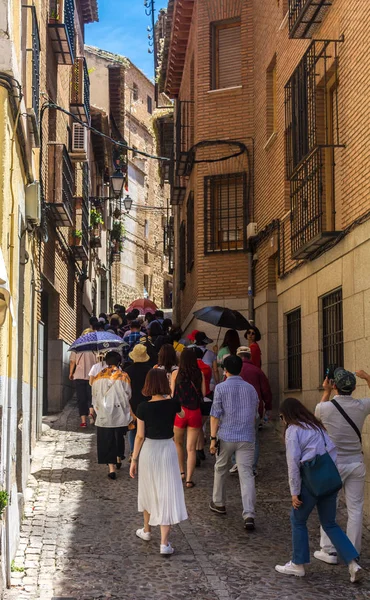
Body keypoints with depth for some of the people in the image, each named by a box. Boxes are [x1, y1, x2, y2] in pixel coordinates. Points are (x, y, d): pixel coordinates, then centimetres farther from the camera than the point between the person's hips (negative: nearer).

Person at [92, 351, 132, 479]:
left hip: (103, 415, 0)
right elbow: (128, 395, -1)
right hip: (120, 414, 0)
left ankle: (111, 468, -8)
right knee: (119, 437, 22)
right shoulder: (123, 376, -6)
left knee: (107, 441, 1)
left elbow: (94, 396, 7)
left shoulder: (98, 377, -1)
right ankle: (118, 459, 38)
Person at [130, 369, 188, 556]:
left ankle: (147, 531, 39)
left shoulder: (143, 408, -10)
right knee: (167, 494, -1)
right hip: (168, 449, 0)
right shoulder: (173, 404, -6)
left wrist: (134, 459, 2)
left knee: (148, 491, 21)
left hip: (148, 450, 1)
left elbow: (140, 436, -7)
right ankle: (164, 543, -6)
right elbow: (182, 414, 18)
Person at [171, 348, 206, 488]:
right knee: (191, 448, 5)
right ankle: (189, 479, 2)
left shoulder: (176, 373, -6)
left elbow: (172, 393, -4)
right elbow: (203, 393, 1)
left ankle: (181, 471, 22)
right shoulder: (200, 374, -3)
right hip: (195, 412, 1)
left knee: (178, 442, 23)